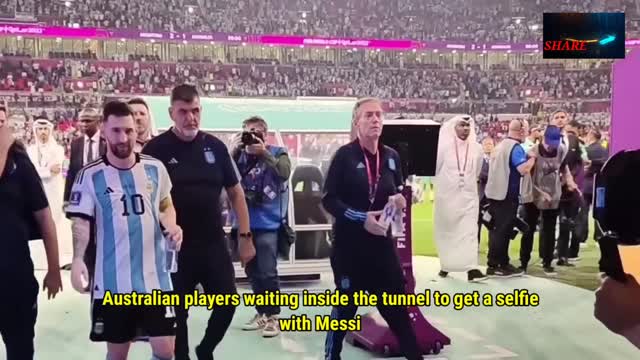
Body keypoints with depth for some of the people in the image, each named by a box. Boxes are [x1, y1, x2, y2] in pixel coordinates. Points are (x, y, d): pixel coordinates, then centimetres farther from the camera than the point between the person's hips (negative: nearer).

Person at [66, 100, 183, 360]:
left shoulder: (155, 168, 2)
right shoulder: (90, 176, -5)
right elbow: (80, 222, -9)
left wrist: (172, 225, -4)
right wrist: (78, 259, -26)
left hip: (155, 277, 2)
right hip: (112, 282, -1)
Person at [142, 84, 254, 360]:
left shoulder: (215, 146, 2)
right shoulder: (156, 149, -7)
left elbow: (236, 193, 8)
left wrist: (245, 236, 3)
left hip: (214, 243, 3)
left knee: (228, 302, 6)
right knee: (177, 312, 9)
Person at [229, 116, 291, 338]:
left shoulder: (277, 153, 2)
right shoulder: (239, 155, 7)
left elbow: (284, 173, -17)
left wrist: (264, 153, -22)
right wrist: (232, 152, -17)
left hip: (268, 223, -4)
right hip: (244, 223, 4)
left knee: (267, 273, -7)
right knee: (252, 272, 13)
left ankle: (273, 316, 9)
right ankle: (261, 313, 28)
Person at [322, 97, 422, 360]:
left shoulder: (391, 156, 3)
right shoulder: (345, 155, -9)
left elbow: (398, 191, 16)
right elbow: (329, 199, -11)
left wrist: (399, 200, -7)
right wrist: (361, 218, -20)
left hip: (381, 241, 4)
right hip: (349, 243, -3)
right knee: (347, 304, 9)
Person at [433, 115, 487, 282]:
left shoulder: (477, 148, 1)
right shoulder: (443, 147, -8)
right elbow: (434, 169, 2)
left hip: (469, 196, 1)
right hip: (446, 196, -1)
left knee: (470, 231, -7)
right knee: (445, 231, 9)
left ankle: (471, 268, -11)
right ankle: (445, 265, 23)